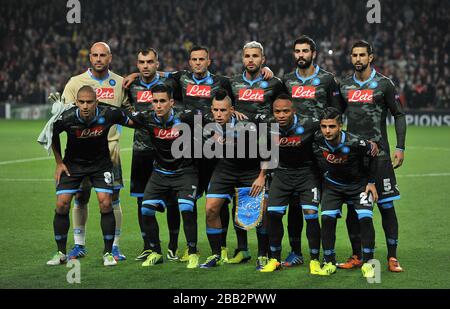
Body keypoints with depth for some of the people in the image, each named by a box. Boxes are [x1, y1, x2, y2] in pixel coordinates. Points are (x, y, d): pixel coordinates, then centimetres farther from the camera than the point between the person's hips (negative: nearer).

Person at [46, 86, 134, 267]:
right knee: (62, 205, -7)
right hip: (73, 163, 0)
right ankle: (61, 253, 9)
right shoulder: (66, 118, -25)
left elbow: (130, 122, -1)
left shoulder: (108, 114, -25)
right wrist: (59, 162, 2)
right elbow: (52, 135, -1)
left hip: (101, 163, 0)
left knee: (105, 204, -13)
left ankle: (108, 253, 2)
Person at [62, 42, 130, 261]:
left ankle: (114, 246, 4)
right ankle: (79, 245, 14)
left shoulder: (120, 83, 8)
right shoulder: (76, 82, 4)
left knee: (112, 198, -3)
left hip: (110, 147, 0)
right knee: (80, 197, 3)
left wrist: (118, 131, 5)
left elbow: (128, 110, 19)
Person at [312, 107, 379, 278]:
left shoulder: (355, 143, -31)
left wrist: (371, 182, -7)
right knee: (327, 218, -13)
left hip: (359, 184, -2)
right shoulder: (317, 140, -23)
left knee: (365, 218, -17)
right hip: (332, 184, 3)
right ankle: (329, 262, 2)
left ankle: (368, 263, -3)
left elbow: (374, 152, -12)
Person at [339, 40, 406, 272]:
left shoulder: (383, 84, -2)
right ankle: (357, 256, 14)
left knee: (386, 206, -3)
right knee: (352, 207, 4)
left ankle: (392, 257, 2)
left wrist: (400, 148, -5)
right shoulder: (345, 86, 9)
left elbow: (399, 115, 1)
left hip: (378, 153, -4)